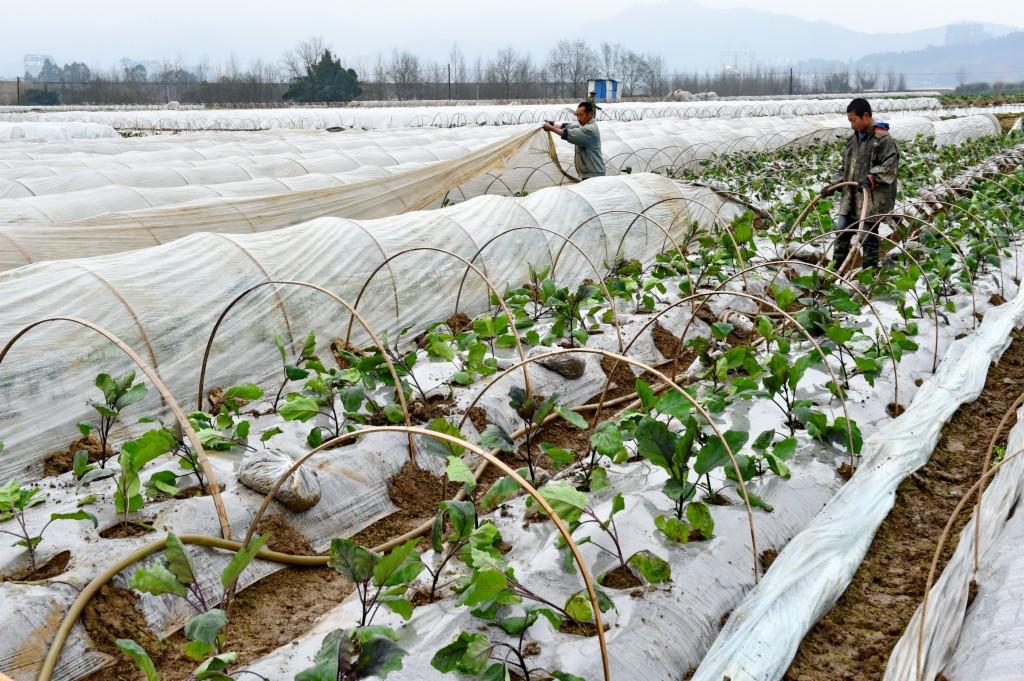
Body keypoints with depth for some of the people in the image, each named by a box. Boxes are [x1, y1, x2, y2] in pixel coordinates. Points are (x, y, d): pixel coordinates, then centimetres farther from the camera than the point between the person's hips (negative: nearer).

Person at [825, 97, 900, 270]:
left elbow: (890, 166, -20)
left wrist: (871, 179, -29)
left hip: (872, 199, -8)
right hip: (851, 198, 8)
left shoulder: (883, 139, -12)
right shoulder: (853, 139, 13)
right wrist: (834, 185, 9)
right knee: (842, 231, 9)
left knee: (868, 236, 1)